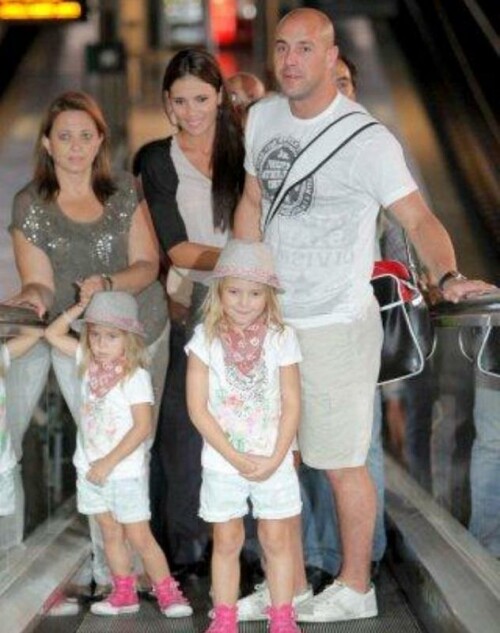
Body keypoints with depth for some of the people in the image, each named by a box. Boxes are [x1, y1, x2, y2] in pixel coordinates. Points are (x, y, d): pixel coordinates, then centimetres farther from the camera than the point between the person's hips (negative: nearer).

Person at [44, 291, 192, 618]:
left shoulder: (136, 376, -17)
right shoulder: (89, 364, 2)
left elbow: (143, 426, -21)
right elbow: (53, 333, 8)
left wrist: (108, 462, -21)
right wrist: (80, 307, -2)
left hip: (126, 471, -6)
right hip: (91, 469, 6)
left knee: (139, 537, -1)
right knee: (111, 534, 13)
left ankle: (168, 592, 9)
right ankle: (124, 594, 21)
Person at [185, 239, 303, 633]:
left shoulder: (281, 338, -6)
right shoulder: (206, 339, -7)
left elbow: (292, 404, -4)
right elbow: (197, 407, -9)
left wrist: (275, 460, -13)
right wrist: (235, 457, -14)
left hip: (273, 462, 0)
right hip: (222, 463, 0)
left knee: (276, 541, 7)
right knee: (227, 542, 10)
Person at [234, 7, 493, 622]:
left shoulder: (366, 139, -17)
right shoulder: (262, 117, 3)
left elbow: (418, 219, -21)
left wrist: (447, 276, -39)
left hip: (336, 327, -6)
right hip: (272, 320, 7)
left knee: (341, 465, 4)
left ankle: (353, 588, 22)